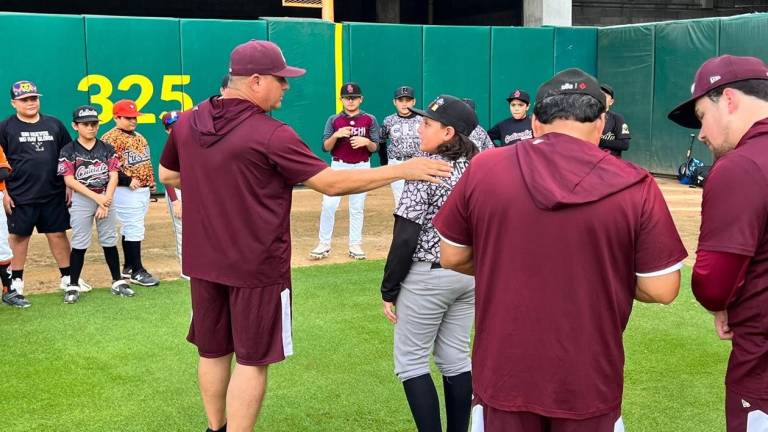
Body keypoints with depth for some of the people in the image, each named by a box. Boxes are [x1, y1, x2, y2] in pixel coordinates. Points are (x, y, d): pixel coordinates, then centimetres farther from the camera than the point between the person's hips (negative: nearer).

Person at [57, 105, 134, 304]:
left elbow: (113, 176, 0)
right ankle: (73, 287, 5)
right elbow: (69, 180, -9)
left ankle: (117, 282, 15)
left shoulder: (107, 149, 5)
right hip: (81, 200, -2)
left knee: (110, 242, 7)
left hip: (106, 198, 2)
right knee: (79, 245, -1)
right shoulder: (68, 151, -2)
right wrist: (96, 197, -16)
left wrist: (105, 201, -12)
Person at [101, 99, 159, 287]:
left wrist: (151, 183, 17)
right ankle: (137, 271, -2)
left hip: (143, 190, 9)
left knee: (131, 228, 14)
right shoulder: (110, 138, -12)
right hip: (126, 192, -9)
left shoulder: (139, 137, 17)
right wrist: (127, 180, -21)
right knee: (134, 229, -8)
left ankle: (129, 267, 22)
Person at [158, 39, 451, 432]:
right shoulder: (271, 134, -19)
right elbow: (332, 183, -18)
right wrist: (402, 169, -13)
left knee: (213, 351, 20)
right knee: (251, 359, 5)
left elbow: (167, 176, 16)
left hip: (203, 263, 7)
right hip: (257, 266, -7)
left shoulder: (186, 124, 0)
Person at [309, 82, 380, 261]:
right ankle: (324, 244, -1)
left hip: (362, 167, 0)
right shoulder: (333, 120, 3)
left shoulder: (370, 120, 2)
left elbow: (375, 147, 2)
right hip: (338, 166, 0)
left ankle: (355, 245, 12)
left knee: (357, 208, 5)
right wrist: (336, 135, -19)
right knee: (328, 205, -9)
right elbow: (326, 147, -1)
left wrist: (366, 142, -20)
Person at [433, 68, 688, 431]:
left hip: (503, 373, 1)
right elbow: (662, 289, -7)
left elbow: (451, 258, 3)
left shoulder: (483, 169, -7)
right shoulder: (636, 186, -11)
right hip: (589, 384, -1)